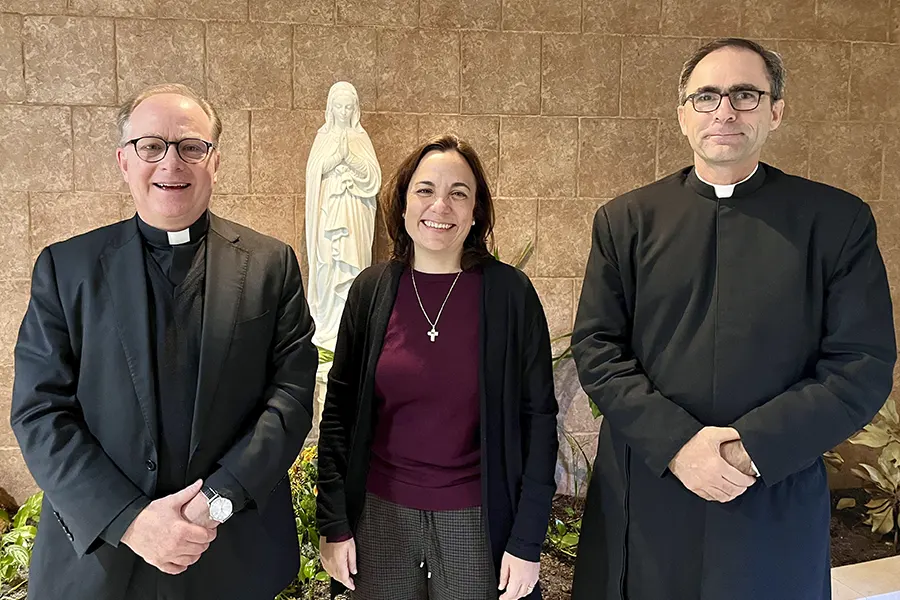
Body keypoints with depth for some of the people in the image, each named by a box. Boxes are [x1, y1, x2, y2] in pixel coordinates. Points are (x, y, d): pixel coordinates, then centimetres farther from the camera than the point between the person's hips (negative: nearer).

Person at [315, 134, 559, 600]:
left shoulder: (509, 293, -9)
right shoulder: (371, 289, -3)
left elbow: (538, 417, -6)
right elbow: (339, 411, 1)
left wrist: (527, 540, -8)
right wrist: (334, 523, 0)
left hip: (475, 522, -1)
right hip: (380, 515, 2)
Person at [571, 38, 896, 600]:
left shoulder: (838, 219, -1)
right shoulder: (626, 219, 2)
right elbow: (595, 348, -3)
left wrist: (754, 448, -15)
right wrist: (677, 443, -15)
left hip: (776, 503, 0)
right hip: (644, 495, 1)